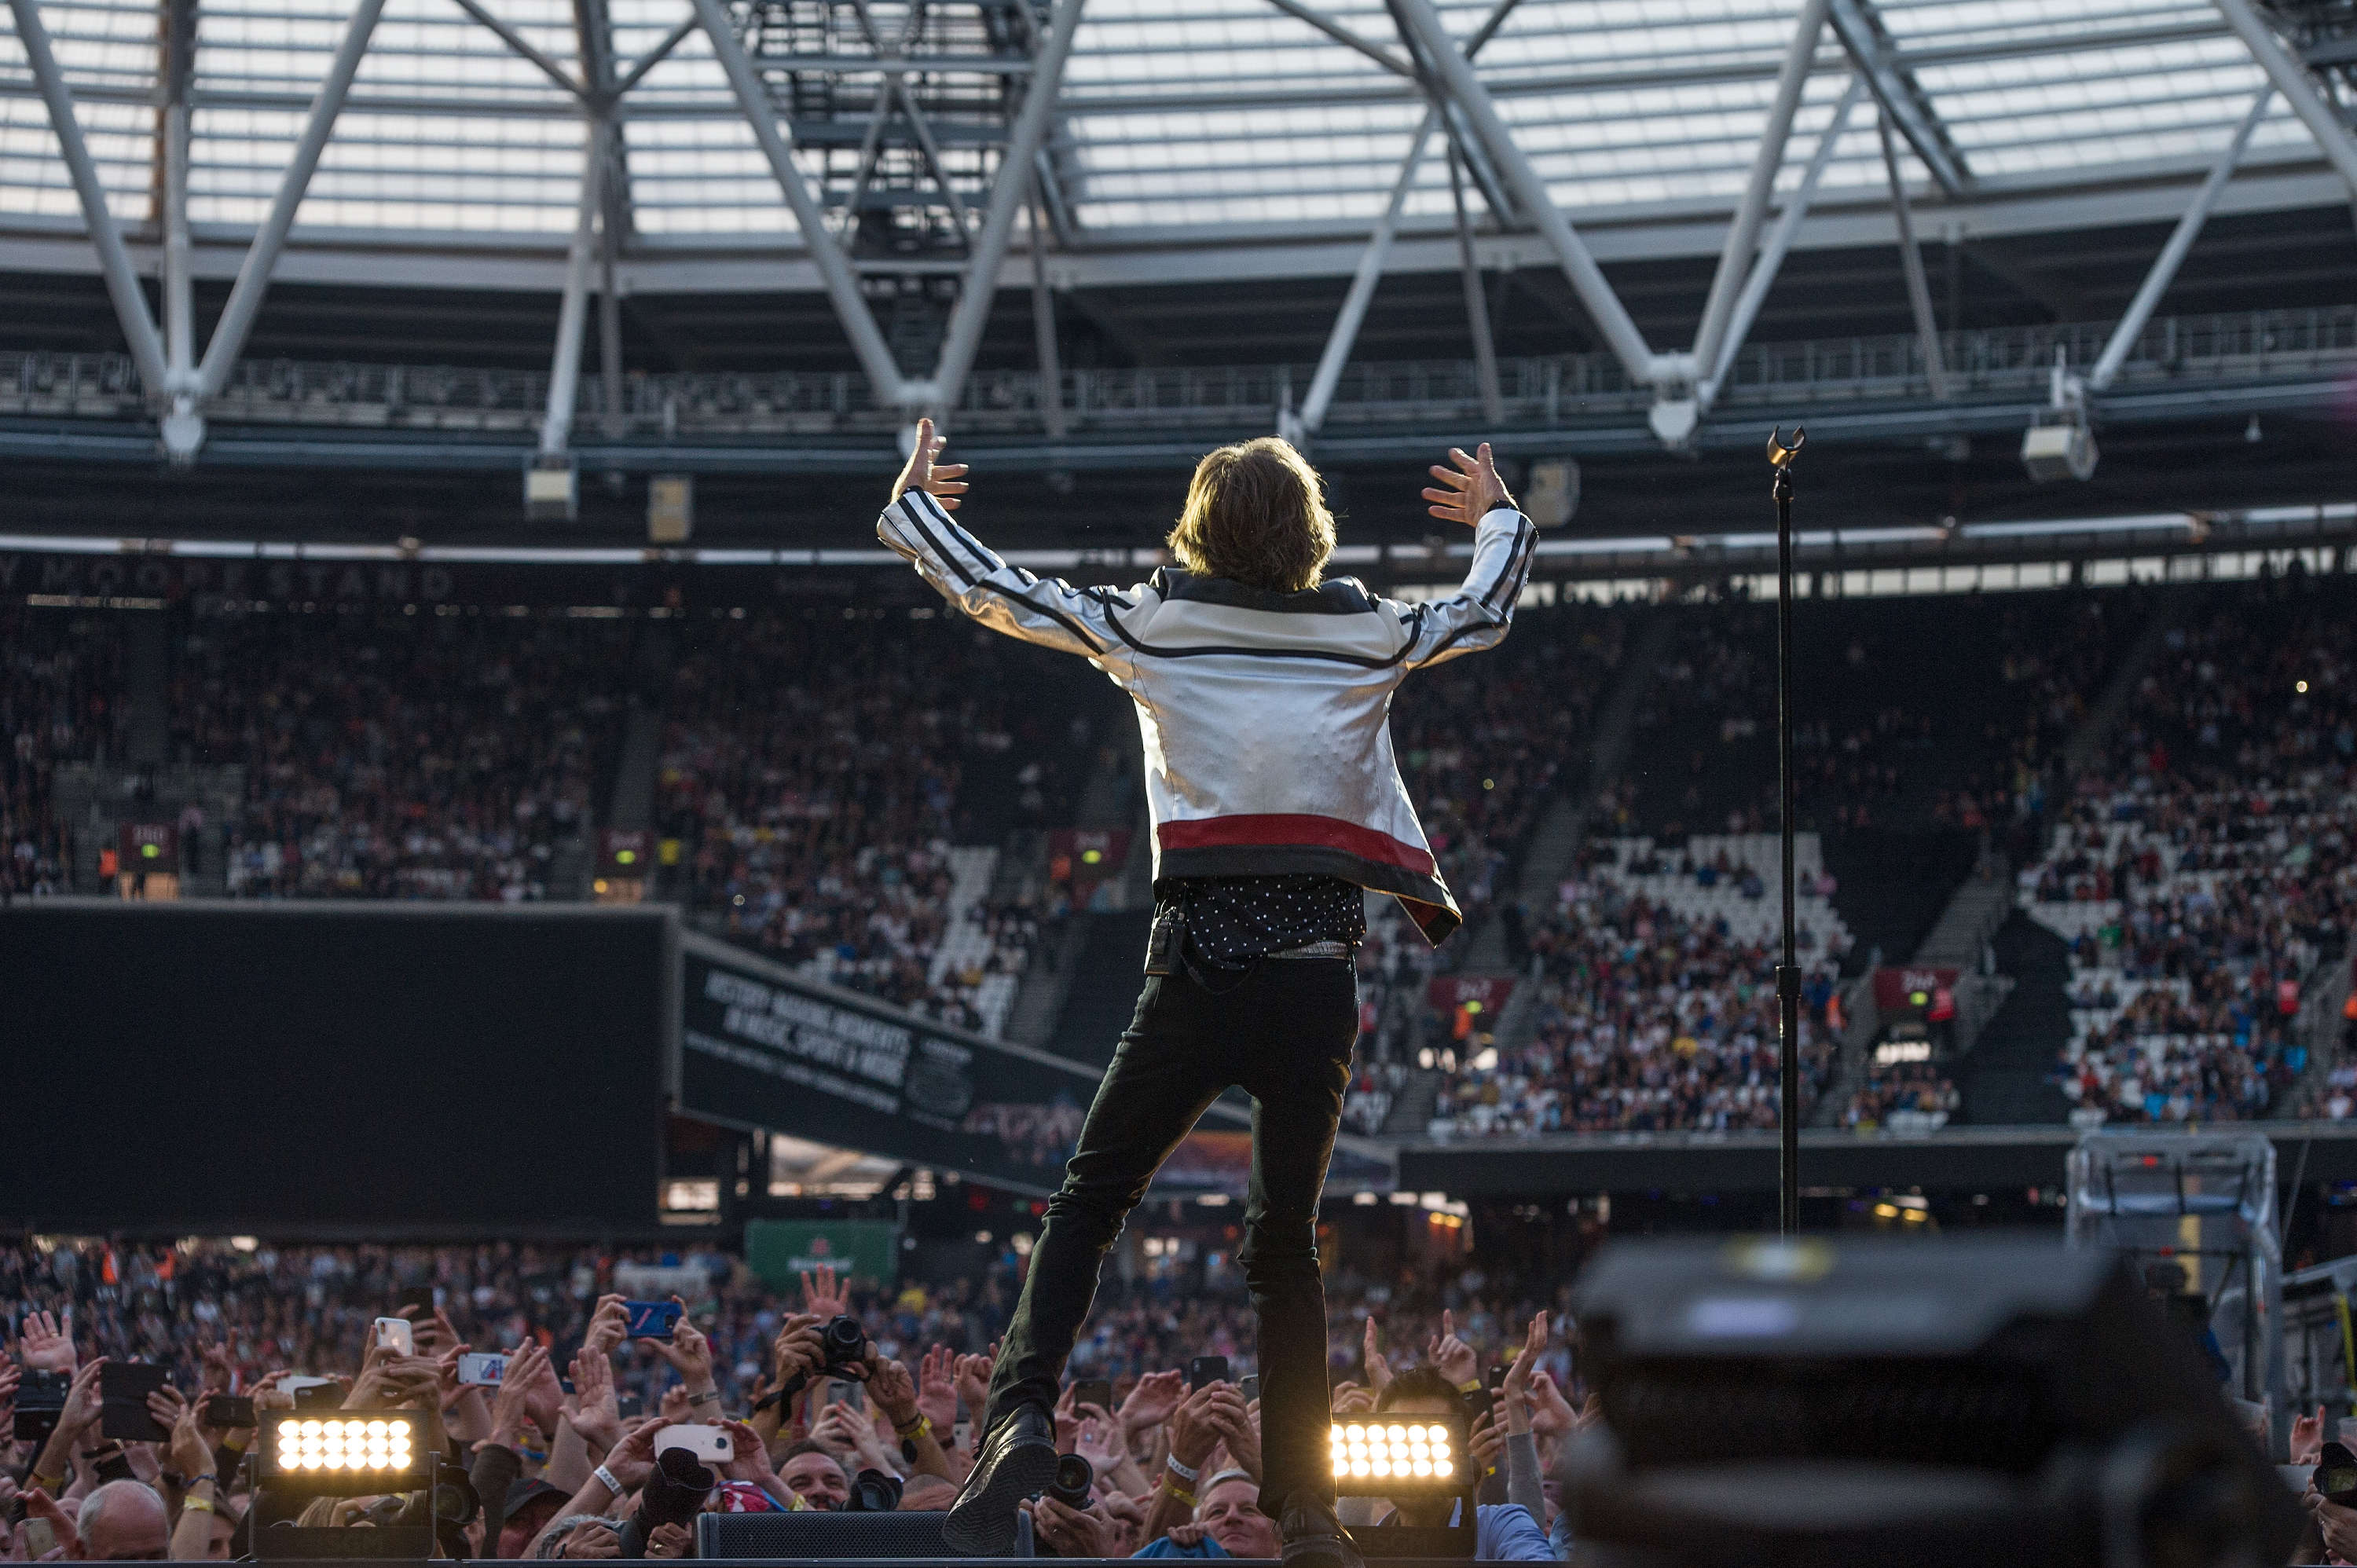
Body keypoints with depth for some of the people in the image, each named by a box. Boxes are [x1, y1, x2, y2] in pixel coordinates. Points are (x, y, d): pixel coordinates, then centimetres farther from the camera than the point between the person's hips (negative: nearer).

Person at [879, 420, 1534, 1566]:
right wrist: (1498, 517, 46)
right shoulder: (1366, 633, 8)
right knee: (1286, 1240, 9)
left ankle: (1021, 1417, -14)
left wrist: (910, 504, 26)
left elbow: (990, 591, 9)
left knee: (1088, 1203, 6)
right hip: (1319, 973, 2)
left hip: (1202, 966, -2)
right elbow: (1488, 613, 26)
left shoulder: (1154, 624, 3)